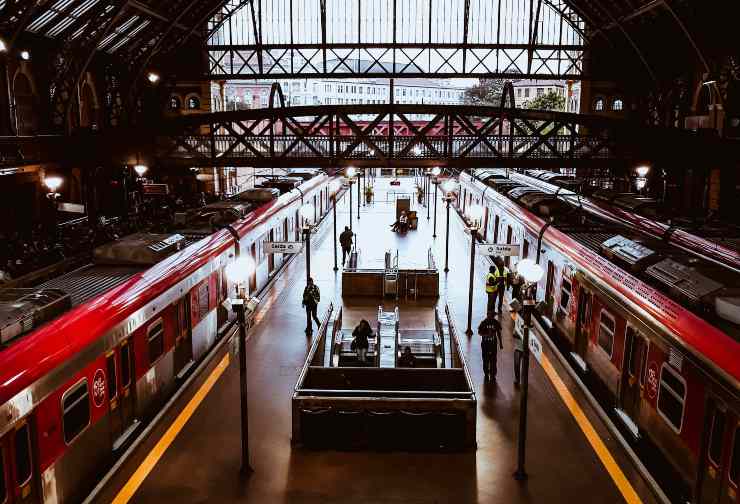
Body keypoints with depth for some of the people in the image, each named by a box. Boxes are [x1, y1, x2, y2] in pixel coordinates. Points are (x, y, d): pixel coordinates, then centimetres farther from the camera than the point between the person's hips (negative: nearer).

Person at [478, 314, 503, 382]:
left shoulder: (496, 323, 1)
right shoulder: (483, 322, -5)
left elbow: (498, 333, 11)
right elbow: (479, 332, -5)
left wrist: (500, 343, 13)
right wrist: (487, 334, -23)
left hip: (493, 343, 1)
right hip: (485, 343, -1)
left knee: (493, 360, 0)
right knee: (485, 360, 4)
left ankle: (493, 375, 9)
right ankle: (486, 374, 19)